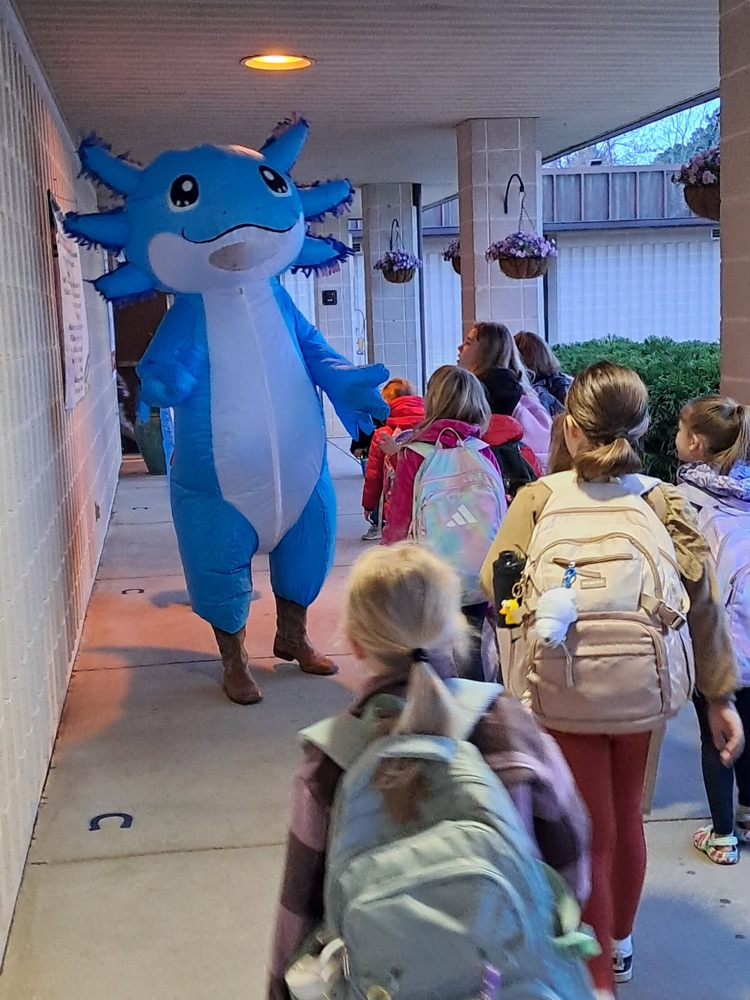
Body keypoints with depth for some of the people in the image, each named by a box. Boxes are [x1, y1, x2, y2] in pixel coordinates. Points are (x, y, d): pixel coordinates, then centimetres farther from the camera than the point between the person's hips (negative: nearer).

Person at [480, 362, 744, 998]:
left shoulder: (538, 499, -7)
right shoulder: (665, 502, -4)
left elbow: (494, 583, -4)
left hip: (561, 696, -3)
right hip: (641, 693, 3)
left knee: (588, 836, 9)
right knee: (626, 816, 23)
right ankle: (619, 945, 46)